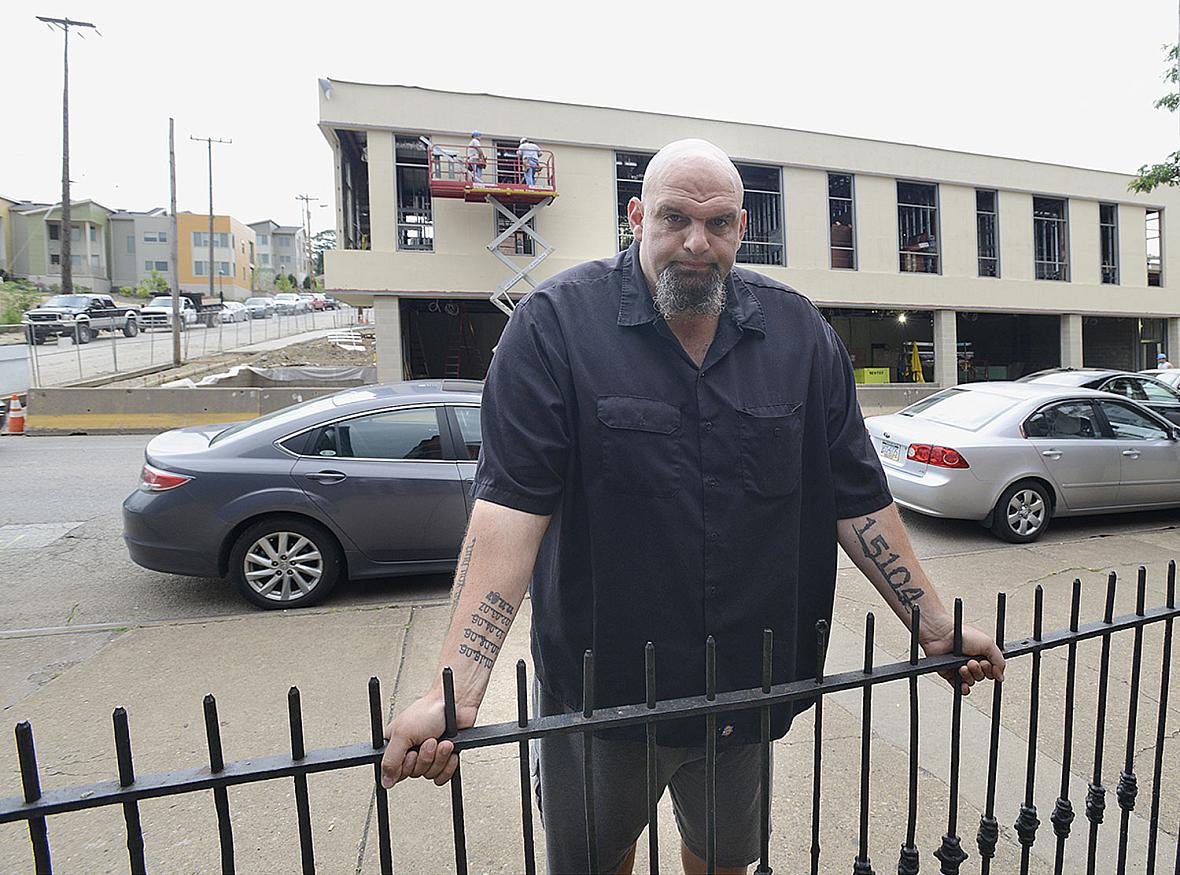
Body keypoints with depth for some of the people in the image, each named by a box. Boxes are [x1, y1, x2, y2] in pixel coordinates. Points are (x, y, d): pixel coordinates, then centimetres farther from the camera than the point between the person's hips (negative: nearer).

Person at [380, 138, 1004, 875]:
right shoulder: (557, 324, -14)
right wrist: (458, 688, -27)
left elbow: (857, 499, 2)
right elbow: (512, 506, -21)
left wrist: (937, 626, 1)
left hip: (746, 688, 3)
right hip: (600, 686, -2)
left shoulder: (798, 332, -2)